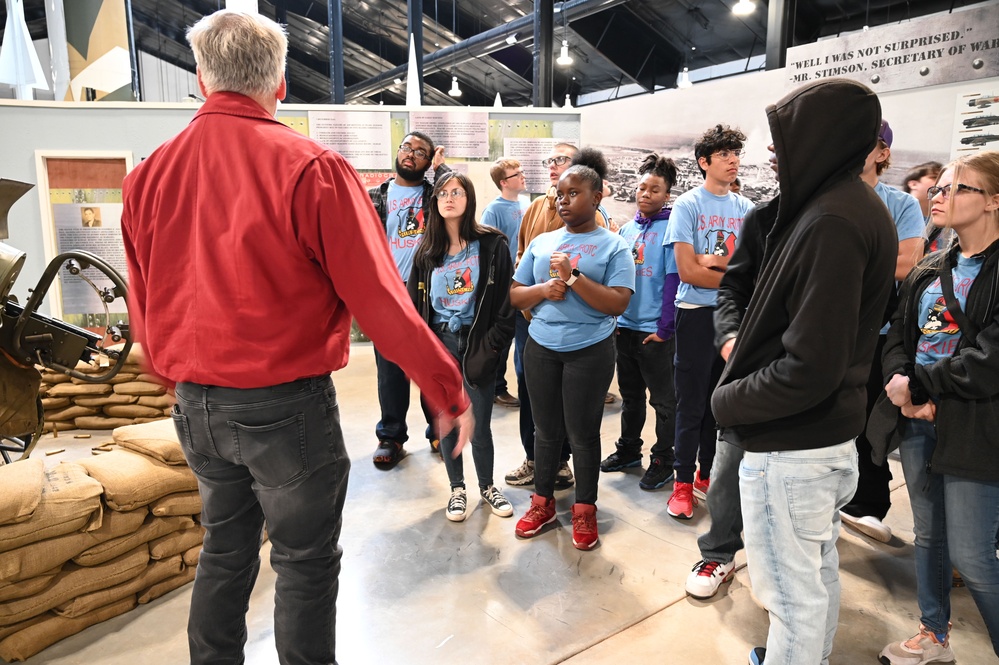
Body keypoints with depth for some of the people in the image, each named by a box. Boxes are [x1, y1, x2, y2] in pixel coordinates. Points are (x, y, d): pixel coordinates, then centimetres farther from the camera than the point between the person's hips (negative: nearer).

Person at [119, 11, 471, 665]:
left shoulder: (147, 175, 1)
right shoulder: (311, 169, -15)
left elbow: (144, 310, 9)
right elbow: (379, 301, -17)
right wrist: (449, 391, -7)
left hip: (196, 406, 6)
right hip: (286, 405, -5)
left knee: (225, 549, 24)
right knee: (305, 563, 12)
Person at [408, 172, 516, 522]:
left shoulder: (492, 244, -5)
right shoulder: (427, 251, 6)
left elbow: (505, 303, -7)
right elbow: (414, 304, 9)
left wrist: (490, 348, -12)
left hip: (477, 344, -3)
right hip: (440, 343, 3)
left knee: (479, 425, 5)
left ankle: (487, 486, 29)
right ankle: (457, 489, 29)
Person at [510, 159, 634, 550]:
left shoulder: (613, 246, -3)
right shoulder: (541, 243, 10)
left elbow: (618, 303, -14)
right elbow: (514, 296, 9)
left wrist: (573, 277, -20)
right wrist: (544, 289, -10)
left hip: (589, 351, -3)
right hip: (541, 348, 4)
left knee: (582, 432, 4)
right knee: (546, 429, 12)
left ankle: (584, 510, 21)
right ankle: (542, 501, 28)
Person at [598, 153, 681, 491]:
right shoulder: (626, 229, 11)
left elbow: (673, 280, -13)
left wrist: (664, 328, -16)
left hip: (654, 331, -6)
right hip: (625, 326, 7)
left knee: (663, 400, 6)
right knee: (630, 394, 19)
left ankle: (662, 461, 18)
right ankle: (628, 450, 33)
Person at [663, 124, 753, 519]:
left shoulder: (745, 208, 9)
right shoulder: (687, 205, -5)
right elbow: (687, 271, -13)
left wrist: (713, 260, -14)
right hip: (697, 313, -5)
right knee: (692, 403, 1)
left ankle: (707, 473, 27)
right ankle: (683, 483, 13)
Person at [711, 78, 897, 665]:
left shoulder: (830, 222, -23)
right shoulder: (861, 207, 8)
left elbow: (809, 369, -26)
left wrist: (728, 399, -12)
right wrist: (742, 340, 9)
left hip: (790, 450, -10)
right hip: (833, 434, 10)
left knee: (792, 592, 8)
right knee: (818, 570, 25)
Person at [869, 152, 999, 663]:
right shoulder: (928, 270, 12)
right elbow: (898, 336, 8)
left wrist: (916, 386, -14)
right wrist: (905, 394, -8)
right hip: (916, 422, 7)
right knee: (928, 535, 18)